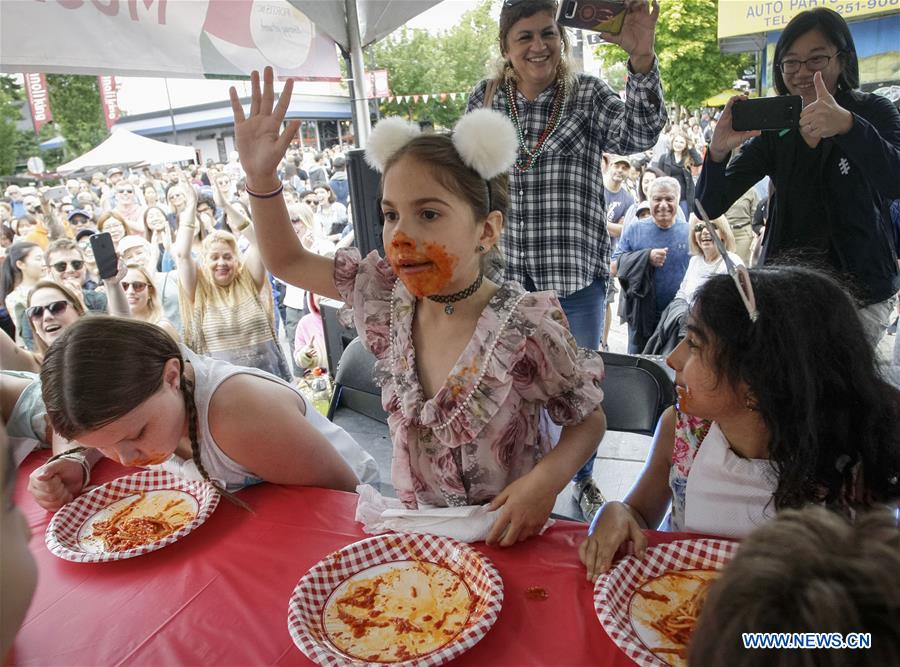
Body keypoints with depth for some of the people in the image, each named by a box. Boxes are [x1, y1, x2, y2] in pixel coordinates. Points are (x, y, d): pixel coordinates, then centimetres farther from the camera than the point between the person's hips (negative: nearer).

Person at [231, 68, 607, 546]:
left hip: (506, 538, -3)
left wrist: (546, 480, -26)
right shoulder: (389, 297, -5)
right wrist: (259, 175, -5)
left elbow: (589, 420, -8)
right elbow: (287, 261, 6)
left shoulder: (525, 327, -21)